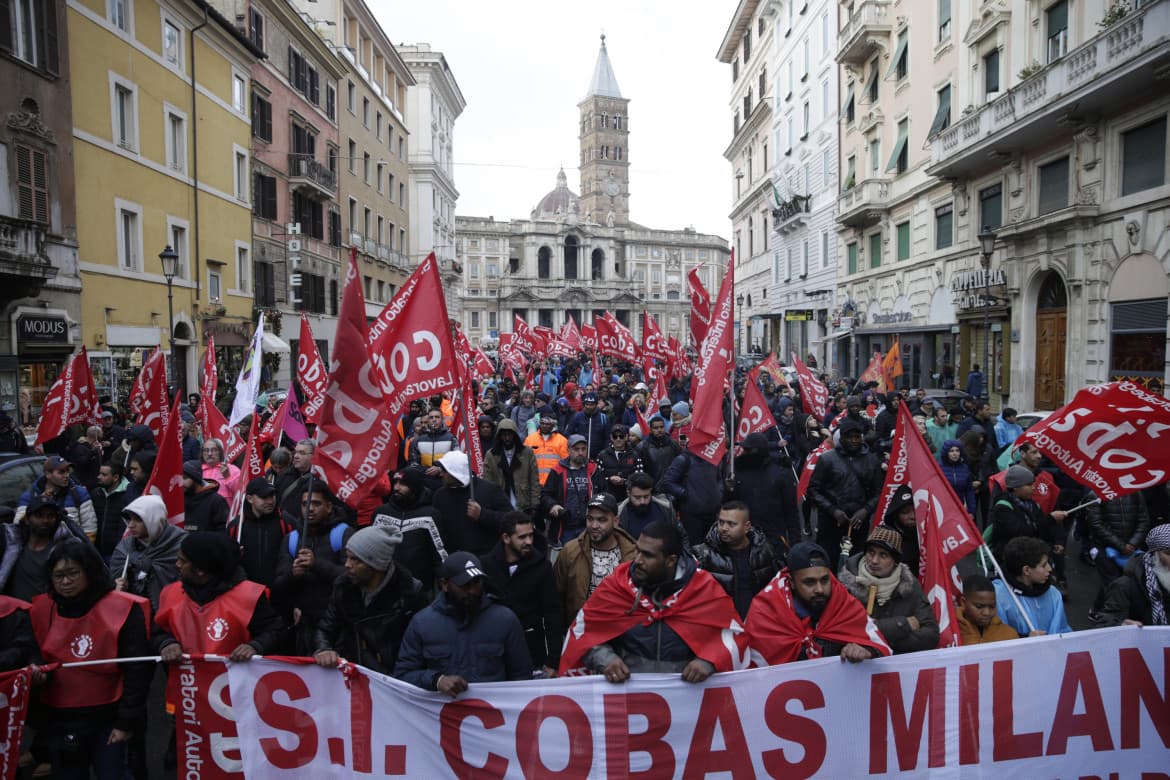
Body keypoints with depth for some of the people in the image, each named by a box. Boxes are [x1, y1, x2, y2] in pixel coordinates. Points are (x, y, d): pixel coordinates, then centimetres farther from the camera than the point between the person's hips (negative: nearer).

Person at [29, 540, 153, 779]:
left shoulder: (122, 609, -14)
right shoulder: (41, 610, -1)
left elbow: (137, 670, -12)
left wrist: (127, 721, -11)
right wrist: (38, 674, -7)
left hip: (109, 718, -4)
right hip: (59, 719, 4)